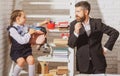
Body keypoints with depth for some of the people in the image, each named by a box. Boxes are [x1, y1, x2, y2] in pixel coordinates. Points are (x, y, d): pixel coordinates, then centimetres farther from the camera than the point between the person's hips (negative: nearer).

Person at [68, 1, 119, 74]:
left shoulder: (97, 23, -2)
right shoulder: (74, 24, -1)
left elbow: (115, 32, 2)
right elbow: (71, 45, -6)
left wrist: (106, 47, -1)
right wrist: (76, 32, -23)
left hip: (98, 62, 0)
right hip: (83, 64, 1)